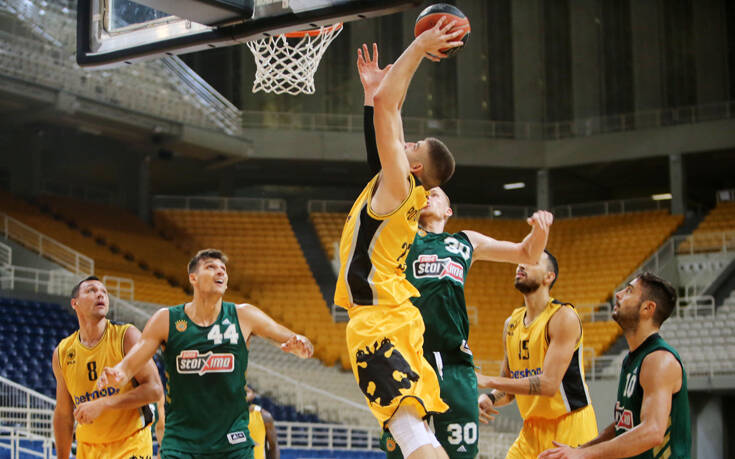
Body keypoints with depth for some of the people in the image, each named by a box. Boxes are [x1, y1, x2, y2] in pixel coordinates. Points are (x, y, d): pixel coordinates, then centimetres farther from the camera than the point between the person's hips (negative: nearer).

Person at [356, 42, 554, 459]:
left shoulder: (466, 242, 23)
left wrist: (540, 231, 8)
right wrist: (372, 98, 1)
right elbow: (380, 163, 7)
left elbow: (528, 256, 33)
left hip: (454, 365, 2)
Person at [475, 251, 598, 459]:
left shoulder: (563, 317, -13)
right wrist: (489, 399, -7)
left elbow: (548, 384, -23)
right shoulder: (512, 323, 10)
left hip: (571, 428, -7)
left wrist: (487, 380, -22)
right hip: (532, 429, 7)